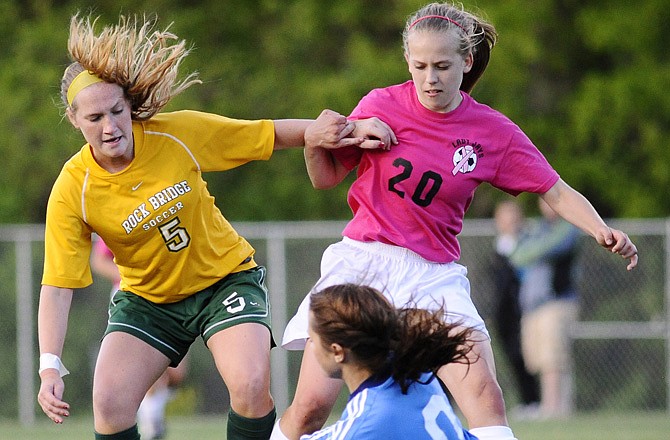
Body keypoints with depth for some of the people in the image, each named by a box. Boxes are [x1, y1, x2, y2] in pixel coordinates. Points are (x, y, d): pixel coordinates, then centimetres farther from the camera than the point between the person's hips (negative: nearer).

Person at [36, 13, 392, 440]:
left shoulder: (178, 134, -18)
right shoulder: (72, 190, -20)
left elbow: (271, 134, -5)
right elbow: (57, 286, -20)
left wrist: (347, 130, -16)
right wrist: (51, 369, -30)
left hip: (227, 275, -1)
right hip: (148, 300, 1)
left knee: (251, 387, -22)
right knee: (109, 404, -15)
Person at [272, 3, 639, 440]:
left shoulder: (493, 131, 1)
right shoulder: (381, 106, -2)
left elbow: (556, 192, 4)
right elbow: (327, 177, 9)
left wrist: (601, 229, -14)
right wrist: (315, 144, -13)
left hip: (435, 275, 1)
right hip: (363, 258, -1)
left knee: (484, 395, -19)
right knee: (311, 405, -8)